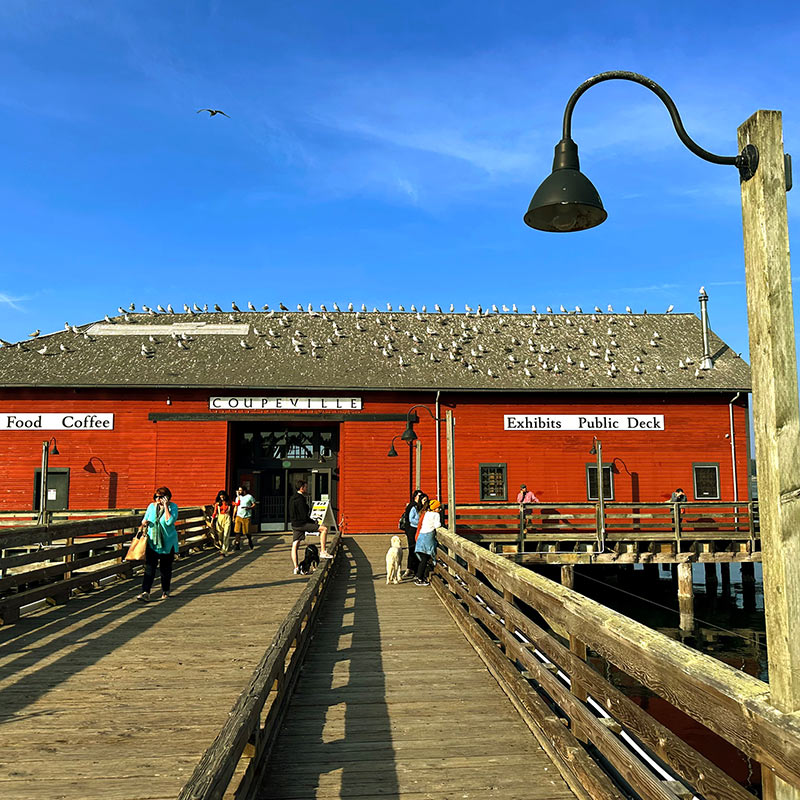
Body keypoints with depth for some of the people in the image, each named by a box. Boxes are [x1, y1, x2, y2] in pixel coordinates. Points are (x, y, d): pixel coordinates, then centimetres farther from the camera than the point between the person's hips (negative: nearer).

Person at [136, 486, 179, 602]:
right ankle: (145, 593, -13)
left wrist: (166, 506, -19)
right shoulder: (151, 506, 7)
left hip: (167, 543, -2)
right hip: (152, 542, 2)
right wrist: (144, 524, -5)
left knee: (166, 568, 9)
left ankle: (165, 591, 27)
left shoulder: (172, 506, -6)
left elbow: (169, 521, -21)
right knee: (149, 567, -9)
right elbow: (145, 520, 18)